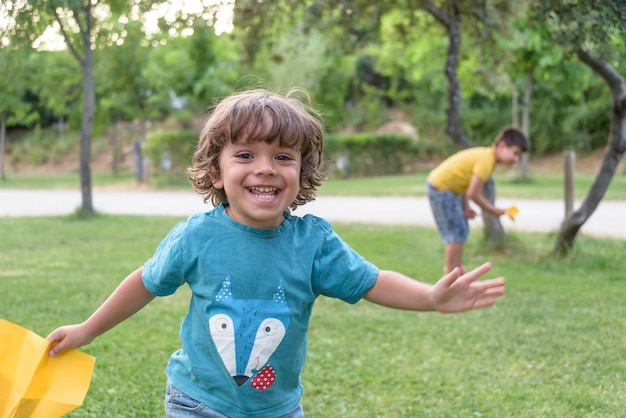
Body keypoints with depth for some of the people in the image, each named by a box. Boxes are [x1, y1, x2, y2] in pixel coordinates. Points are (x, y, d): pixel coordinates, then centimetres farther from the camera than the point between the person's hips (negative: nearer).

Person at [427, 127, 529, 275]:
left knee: (461, 230, 18)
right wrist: (494, 211, -12)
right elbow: (473, 193, -25)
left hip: (440, 184, 10)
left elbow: (465, 179, 9)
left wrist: (466, 207, 0)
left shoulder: (487, 155, 5)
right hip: (441, 189, -10)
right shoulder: (486, 161, -25)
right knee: (457, 232, -7)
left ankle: (455, 267, 30)